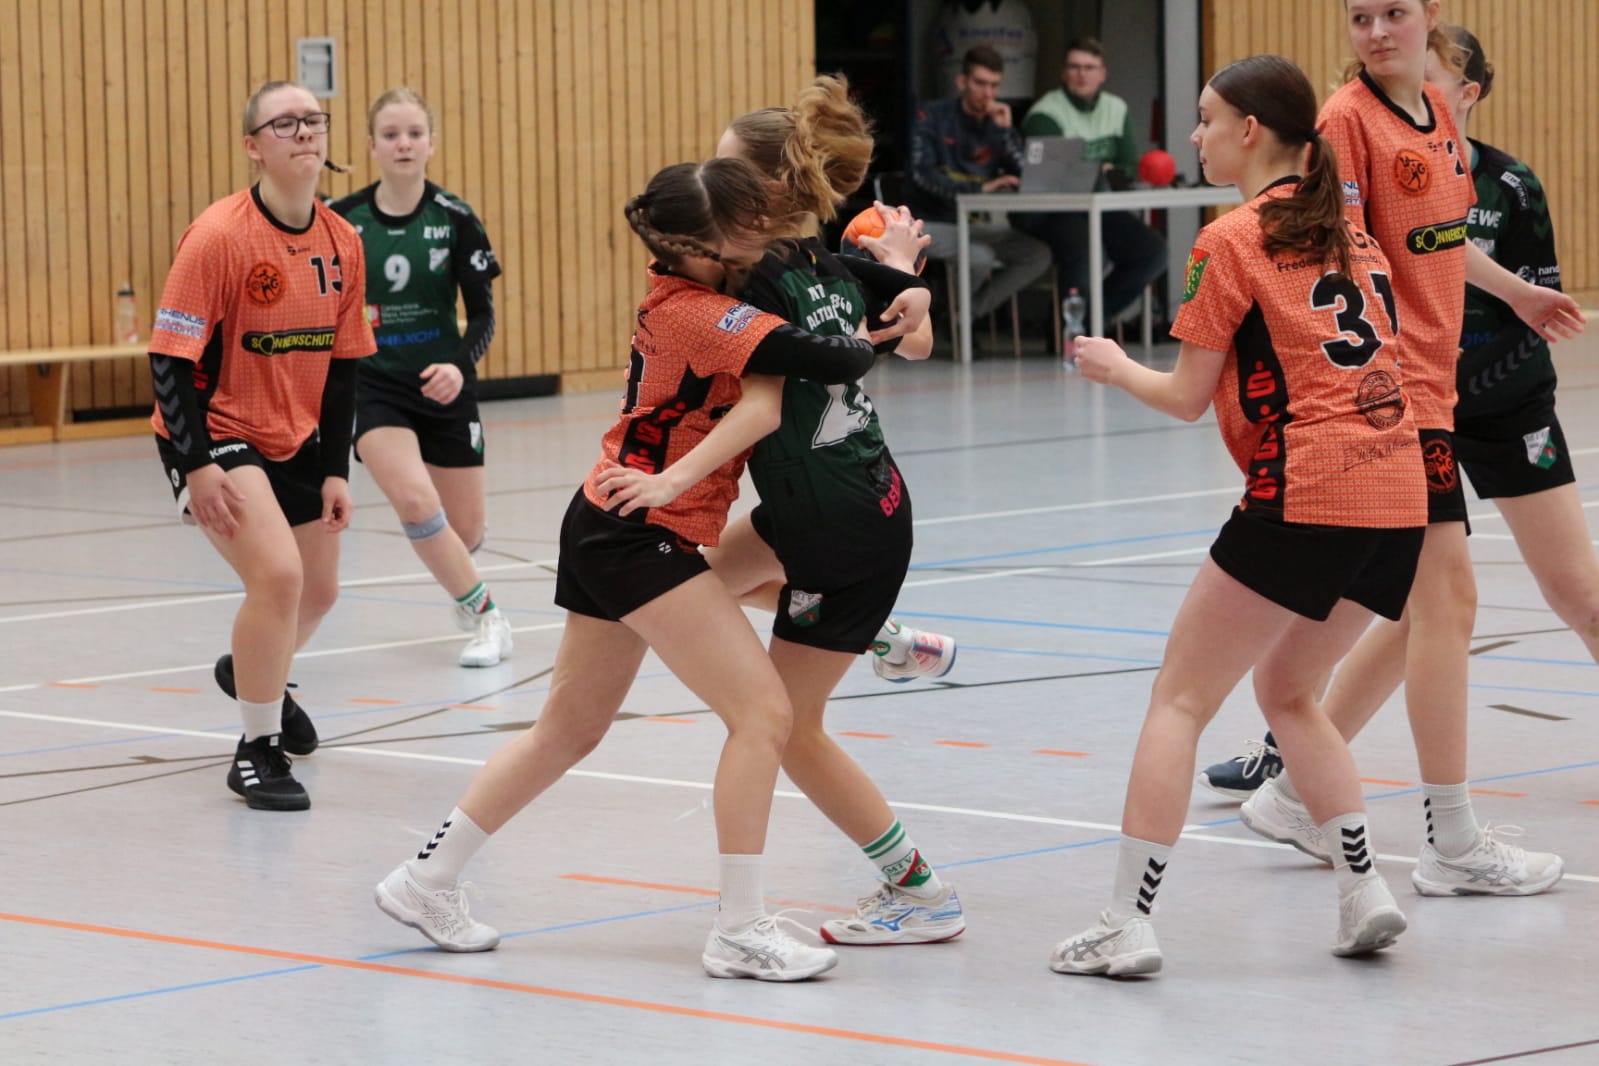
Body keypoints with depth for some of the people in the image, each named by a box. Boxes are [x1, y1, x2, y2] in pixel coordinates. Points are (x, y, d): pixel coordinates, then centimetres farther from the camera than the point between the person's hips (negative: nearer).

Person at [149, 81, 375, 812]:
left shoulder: (342, 243, -2)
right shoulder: (218, 237, -22)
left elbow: (343, 361, 6)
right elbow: (170, 357, -20)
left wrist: (335, 469, 2)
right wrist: (197, 466, -25)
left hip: (295, 441, 7)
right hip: (213, 436, -7)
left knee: (317, 590, 17)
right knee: (278, 574, -24)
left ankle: (251, 673, 52)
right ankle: (257, 751, -7)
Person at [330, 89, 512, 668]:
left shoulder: (455, 219, -7)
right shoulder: (342, 220, -6)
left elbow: (482, 314, -7)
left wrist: (460, 365, -24)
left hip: (443, 384, 1)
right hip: (373, 386, -1)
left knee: (464, 530, 7)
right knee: (414, 501, -25)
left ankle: (465, 591, 45)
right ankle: (485, 614, -5)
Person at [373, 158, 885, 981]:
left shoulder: (678, 295, 7)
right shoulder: (704, 316, -19)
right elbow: (829, 362, -26)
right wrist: (872, 336, -4)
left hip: (608, 532, 10)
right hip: (639, 538, -10)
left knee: (570, 729, 20)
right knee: (762, 712, -11)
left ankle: (427, 882, 29)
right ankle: (740, 931, -8)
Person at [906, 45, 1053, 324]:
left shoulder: (999, 121, 8)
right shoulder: (932, 117, -5)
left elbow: (1023, 178, -3)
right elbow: (923, 174, -20)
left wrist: (1006, 130, -14)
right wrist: (980, 188, -28)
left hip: (977, 224, 6)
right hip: (931, 223, -6)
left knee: (1039, 255, -12)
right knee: (980, 257, -33)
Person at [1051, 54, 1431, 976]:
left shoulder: (1232, 242, -4)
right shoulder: (1350, 234, 16)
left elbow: (1188, 397, 0)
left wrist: (1115, 367, 18)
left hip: (1304, 500, -7)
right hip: (1398, 495, 7)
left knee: (1180, 700, 2)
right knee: (1289, 690, 23)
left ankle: (1129, 924, -1)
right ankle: (1366, 891, 12)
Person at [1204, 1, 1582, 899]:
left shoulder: (1439, 116, 12)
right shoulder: (1348, 118, -13)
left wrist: (1516, 291, 40)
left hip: (1430, 382, 9)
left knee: (1427, 610, 12)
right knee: (1447, 591, -10)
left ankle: (1295, 792, 22)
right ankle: (1453, 845, -6)